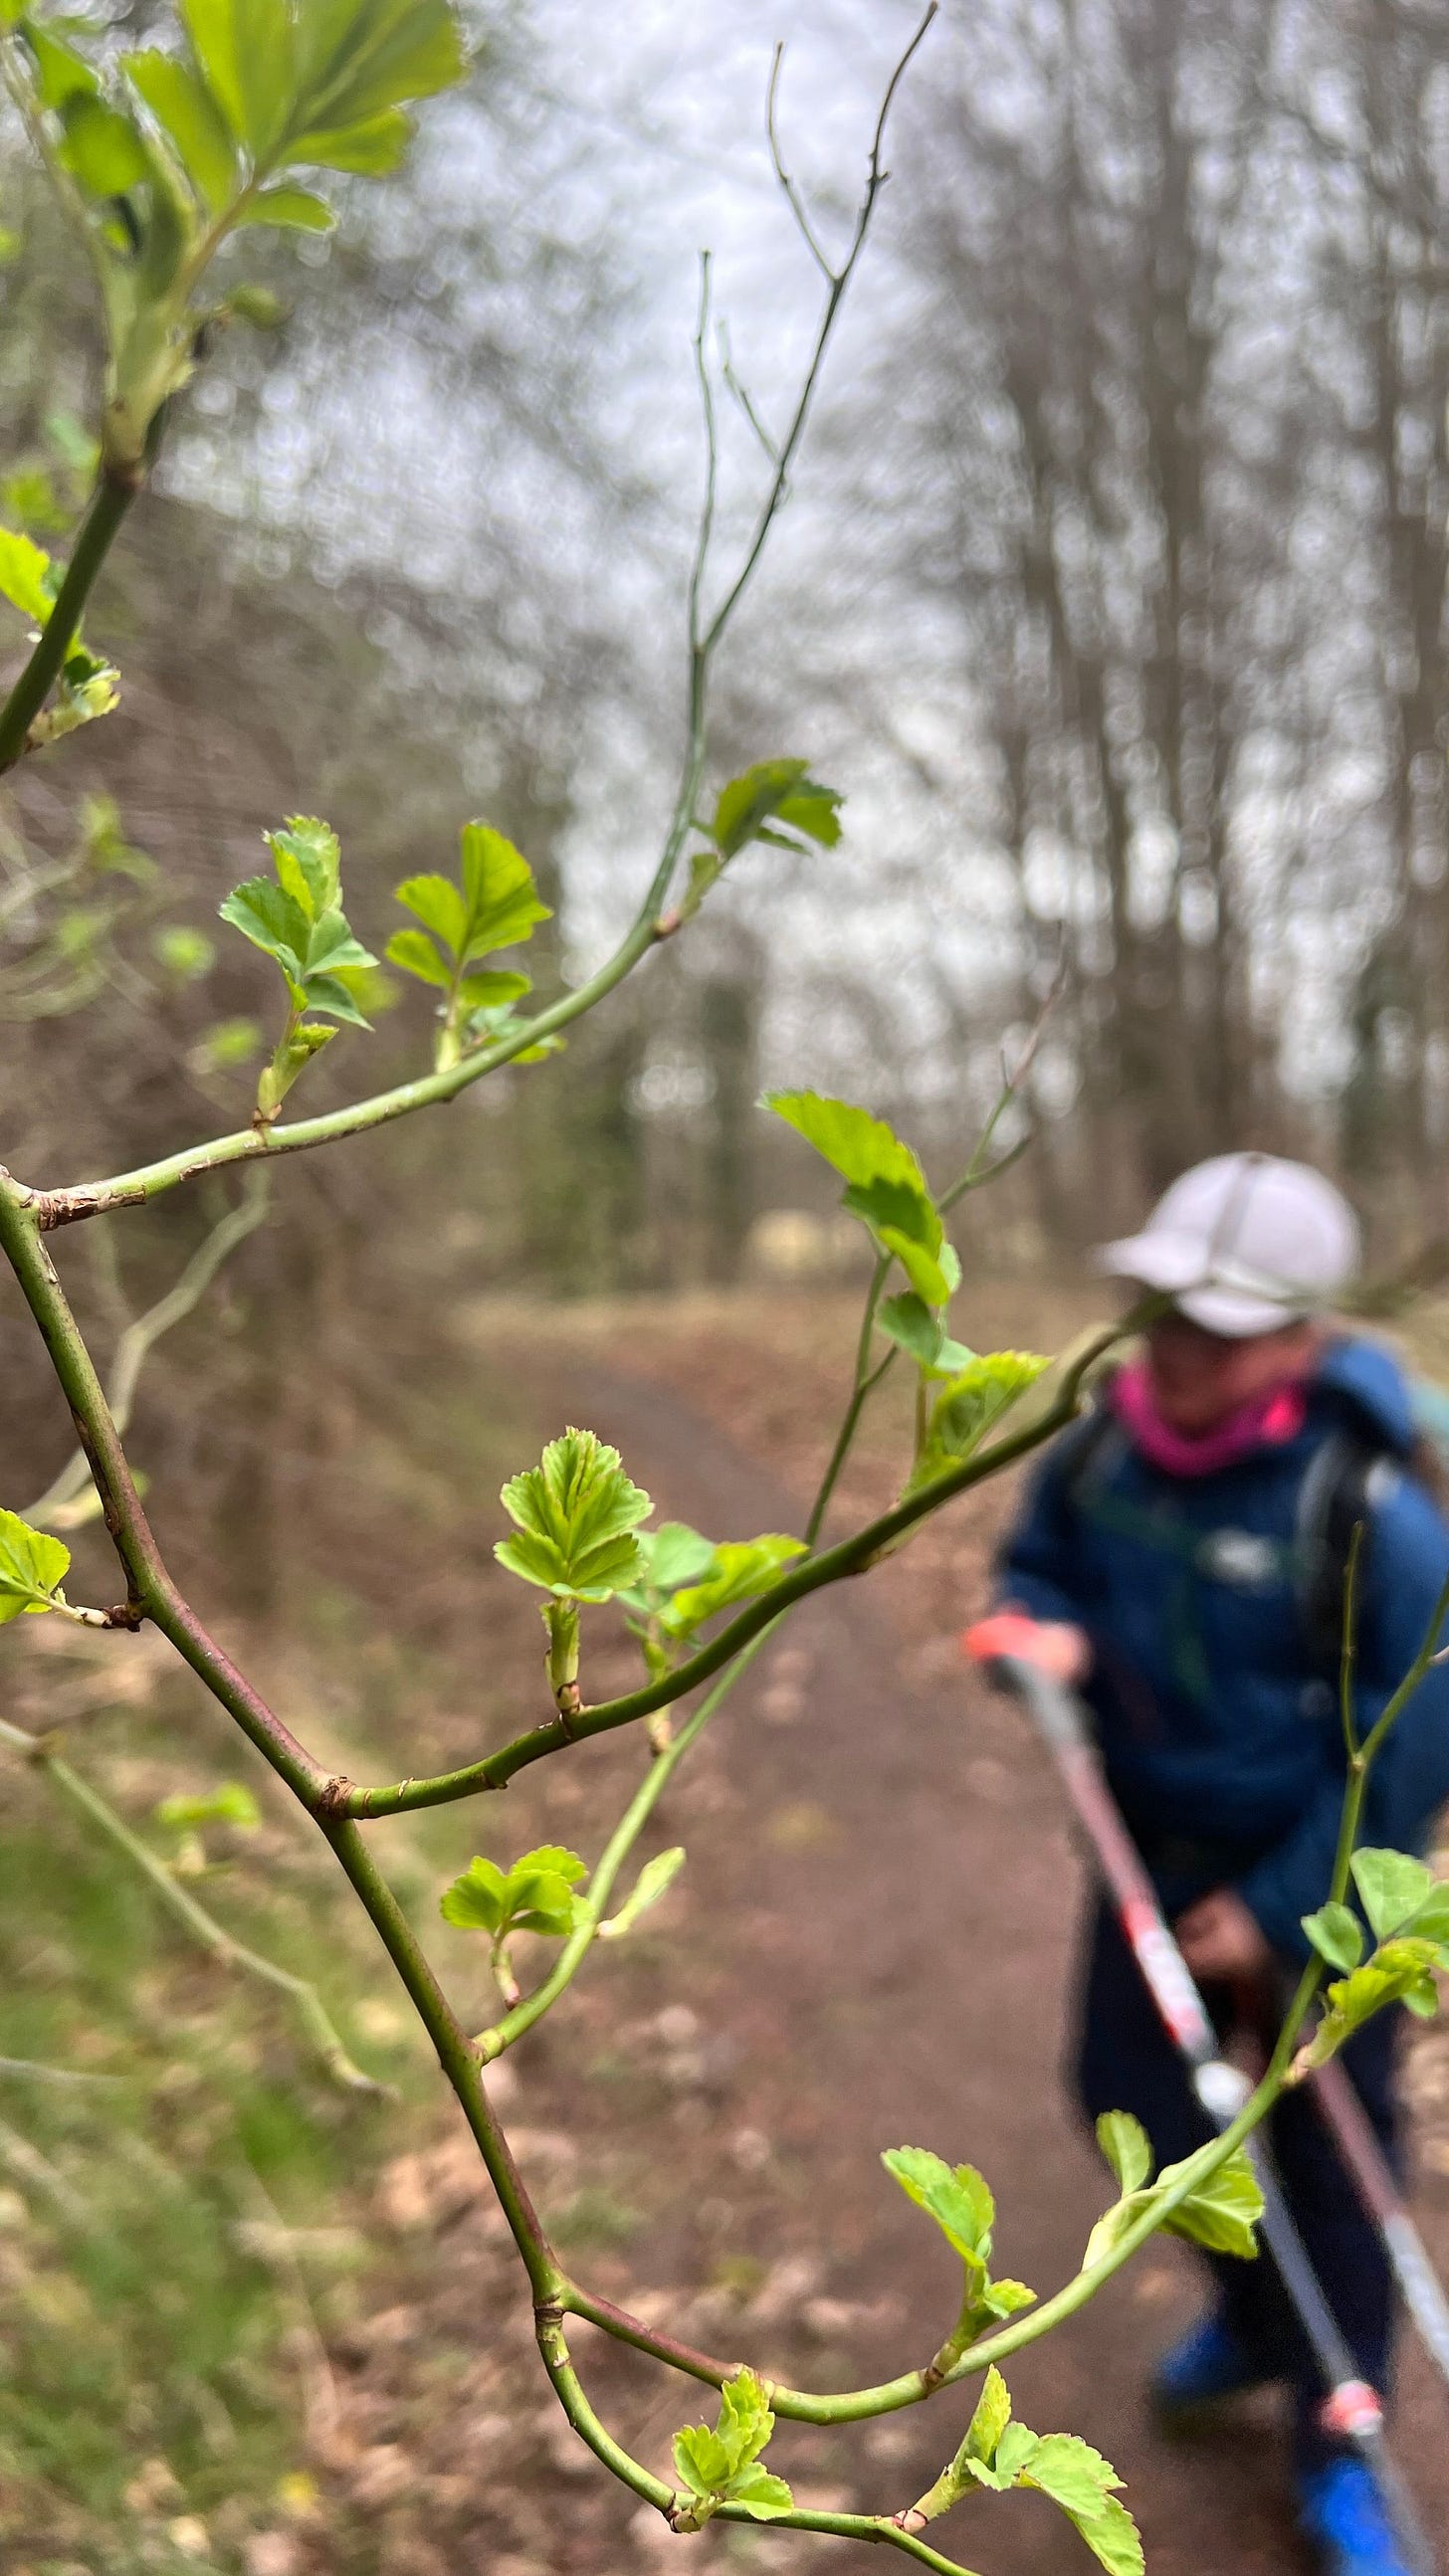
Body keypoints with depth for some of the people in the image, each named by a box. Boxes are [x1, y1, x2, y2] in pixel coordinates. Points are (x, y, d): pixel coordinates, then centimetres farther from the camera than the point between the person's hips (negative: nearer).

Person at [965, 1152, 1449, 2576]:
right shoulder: (1098, 1450, -13)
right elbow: (1038, 1567, 7)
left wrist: (1280, 1913, -18)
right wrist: (1046, 1632, -17)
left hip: (1321, 1887, -5)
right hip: (1158, 1847, 5)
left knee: (1326, 2153, 8)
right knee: (1130, 2086, 16)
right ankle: (1255, 2311, 46)